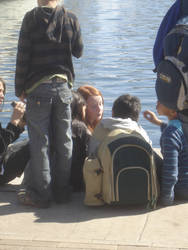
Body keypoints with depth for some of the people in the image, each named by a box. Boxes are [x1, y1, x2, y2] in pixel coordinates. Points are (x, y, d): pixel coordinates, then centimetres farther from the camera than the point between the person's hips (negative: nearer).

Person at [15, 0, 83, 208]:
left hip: (38, 88, -3)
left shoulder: (31, 18, -7)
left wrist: (19, 88, 2)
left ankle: (41, 194, 6)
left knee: (39, 143, 3)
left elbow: (23, 56, -7)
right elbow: (78, 52, 10)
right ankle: (62, 191, 18)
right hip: (63, 86, 3)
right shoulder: (71, 19, 0)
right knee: (64, 142, 11)